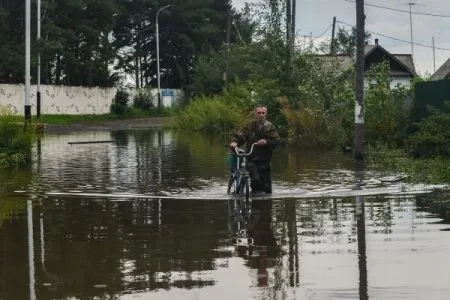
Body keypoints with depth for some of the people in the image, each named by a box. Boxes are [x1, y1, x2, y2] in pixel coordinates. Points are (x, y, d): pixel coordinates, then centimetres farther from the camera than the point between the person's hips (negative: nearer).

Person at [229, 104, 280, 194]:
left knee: (266, 186, 2)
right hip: (251, 160, -2)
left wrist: (266, 142, -20)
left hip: (265, 161, 2)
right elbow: (239, 136, 2)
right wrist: (234, 142, -20)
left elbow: (276, 141, -1)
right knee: (256, 179, -24)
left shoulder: (270, 127, 7)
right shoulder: (250, 125, 5)